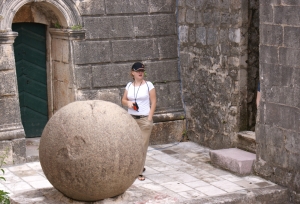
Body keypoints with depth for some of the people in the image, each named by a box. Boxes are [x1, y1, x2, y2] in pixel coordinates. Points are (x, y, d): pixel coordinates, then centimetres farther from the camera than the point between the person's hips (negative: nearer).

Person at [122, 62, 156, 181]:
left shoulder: (148, 85, -3)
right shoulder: (129, 85, 8)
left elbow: (153, 102, -3)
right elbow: (123, 100, 15)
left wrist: (150, 118, -10)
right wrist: (128, 103, -9)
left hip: (144, 119, -4)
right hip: (131, 119, 4)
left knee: (142, 145, -4)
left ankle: (139, 171, 1)